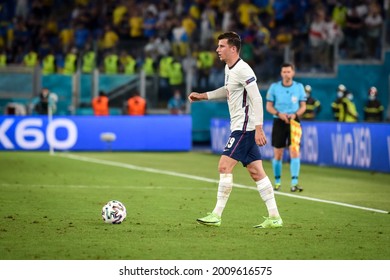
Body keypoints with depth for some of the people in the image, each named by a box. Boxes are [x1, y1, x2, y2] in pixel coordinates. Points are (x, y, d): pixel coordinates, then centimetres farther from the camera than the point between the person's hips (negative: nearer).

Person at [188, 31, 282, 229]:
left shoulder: (242, 70, -17)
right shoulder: (228, 68, 13)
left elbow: (257, 99, -20)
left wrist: (258, 128, -24)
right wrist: (203, 96, 26)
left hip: (245, 128, -10)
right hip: (239, 128, 10)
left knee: (224, 166, -11)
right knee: (256, 172, 7)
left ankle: (217, 215, -7)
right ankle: (274, 217, 7)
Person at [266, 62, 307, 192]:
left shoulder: (299, 87, 1)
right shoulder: (274, 87, -1)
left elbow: (303, 106, 7)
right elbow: (269, 106, 3)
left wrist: (295, 114, -13)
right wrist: (279, 114, -16)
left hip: (293, 122, 0)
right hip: (279, 122, 0)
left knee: (294, 151, -14)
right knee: (277, 154, 3)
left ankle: (294, 183, -16)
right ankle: (277, 181, 20)